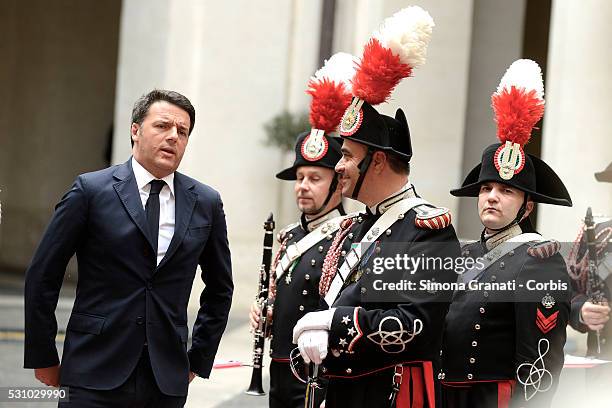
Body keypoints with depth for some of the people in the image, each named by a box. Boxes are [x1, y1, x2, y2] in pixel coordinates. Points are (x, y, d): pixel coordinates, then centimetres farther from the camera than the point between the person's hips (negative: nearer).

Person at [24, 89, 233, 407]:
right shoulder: (91, 190, -2)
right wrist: (44, 358, 1)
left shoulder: (206, 203, 8)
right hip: (96, 377, -3)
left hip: (167, 382, 3)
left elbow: (220, 288, 19)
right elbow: (42, 277, 1)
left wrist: (199, 359, 14)